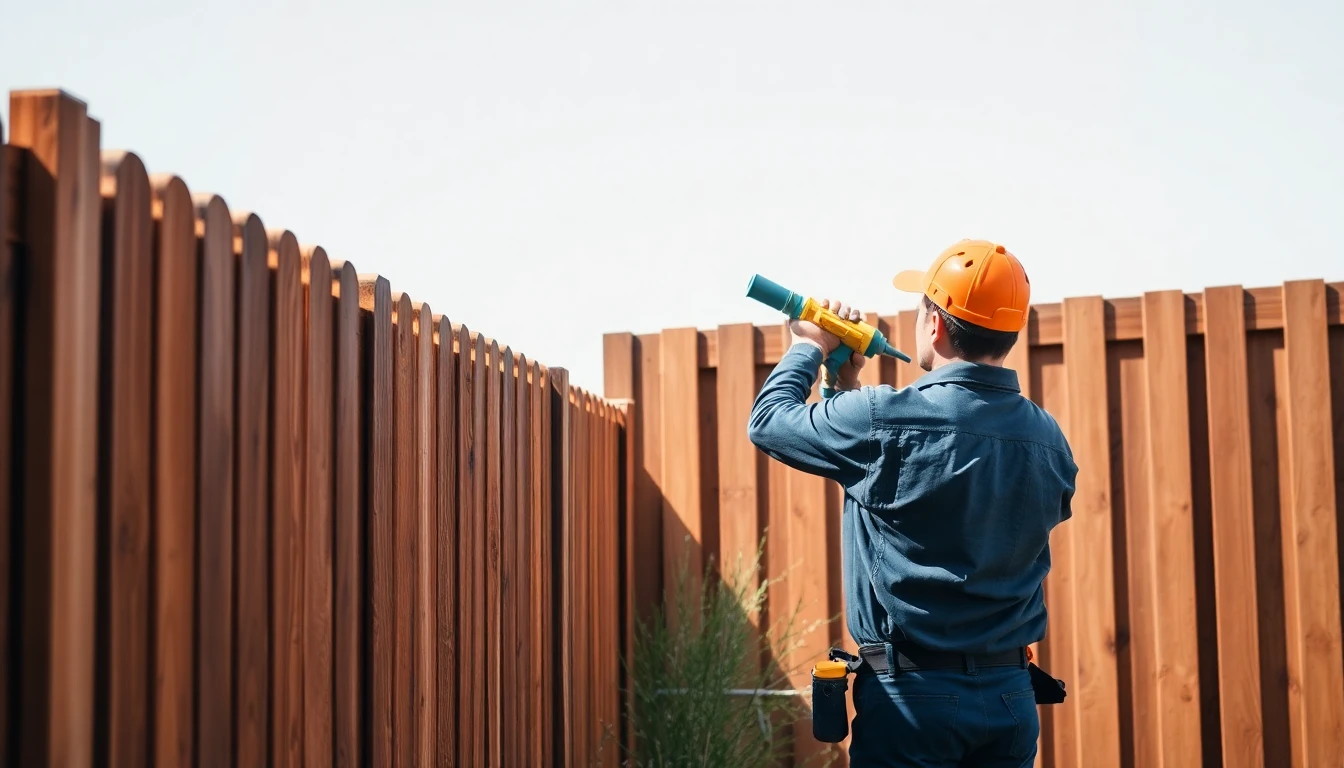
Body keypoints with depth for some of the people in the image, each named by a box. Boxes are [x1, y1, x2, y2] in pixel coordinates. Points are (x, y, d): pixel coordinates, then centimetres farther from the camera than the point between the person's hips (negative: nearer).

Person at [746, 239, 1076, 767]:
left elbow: (768, 423, -2)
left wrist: (809, 349, 15)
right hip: (1011, 697, 6)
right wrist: (852, 389, 18)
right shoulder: (1047, 437, 2)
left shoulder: (889, 420, -17)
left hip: (913, 695, -5)